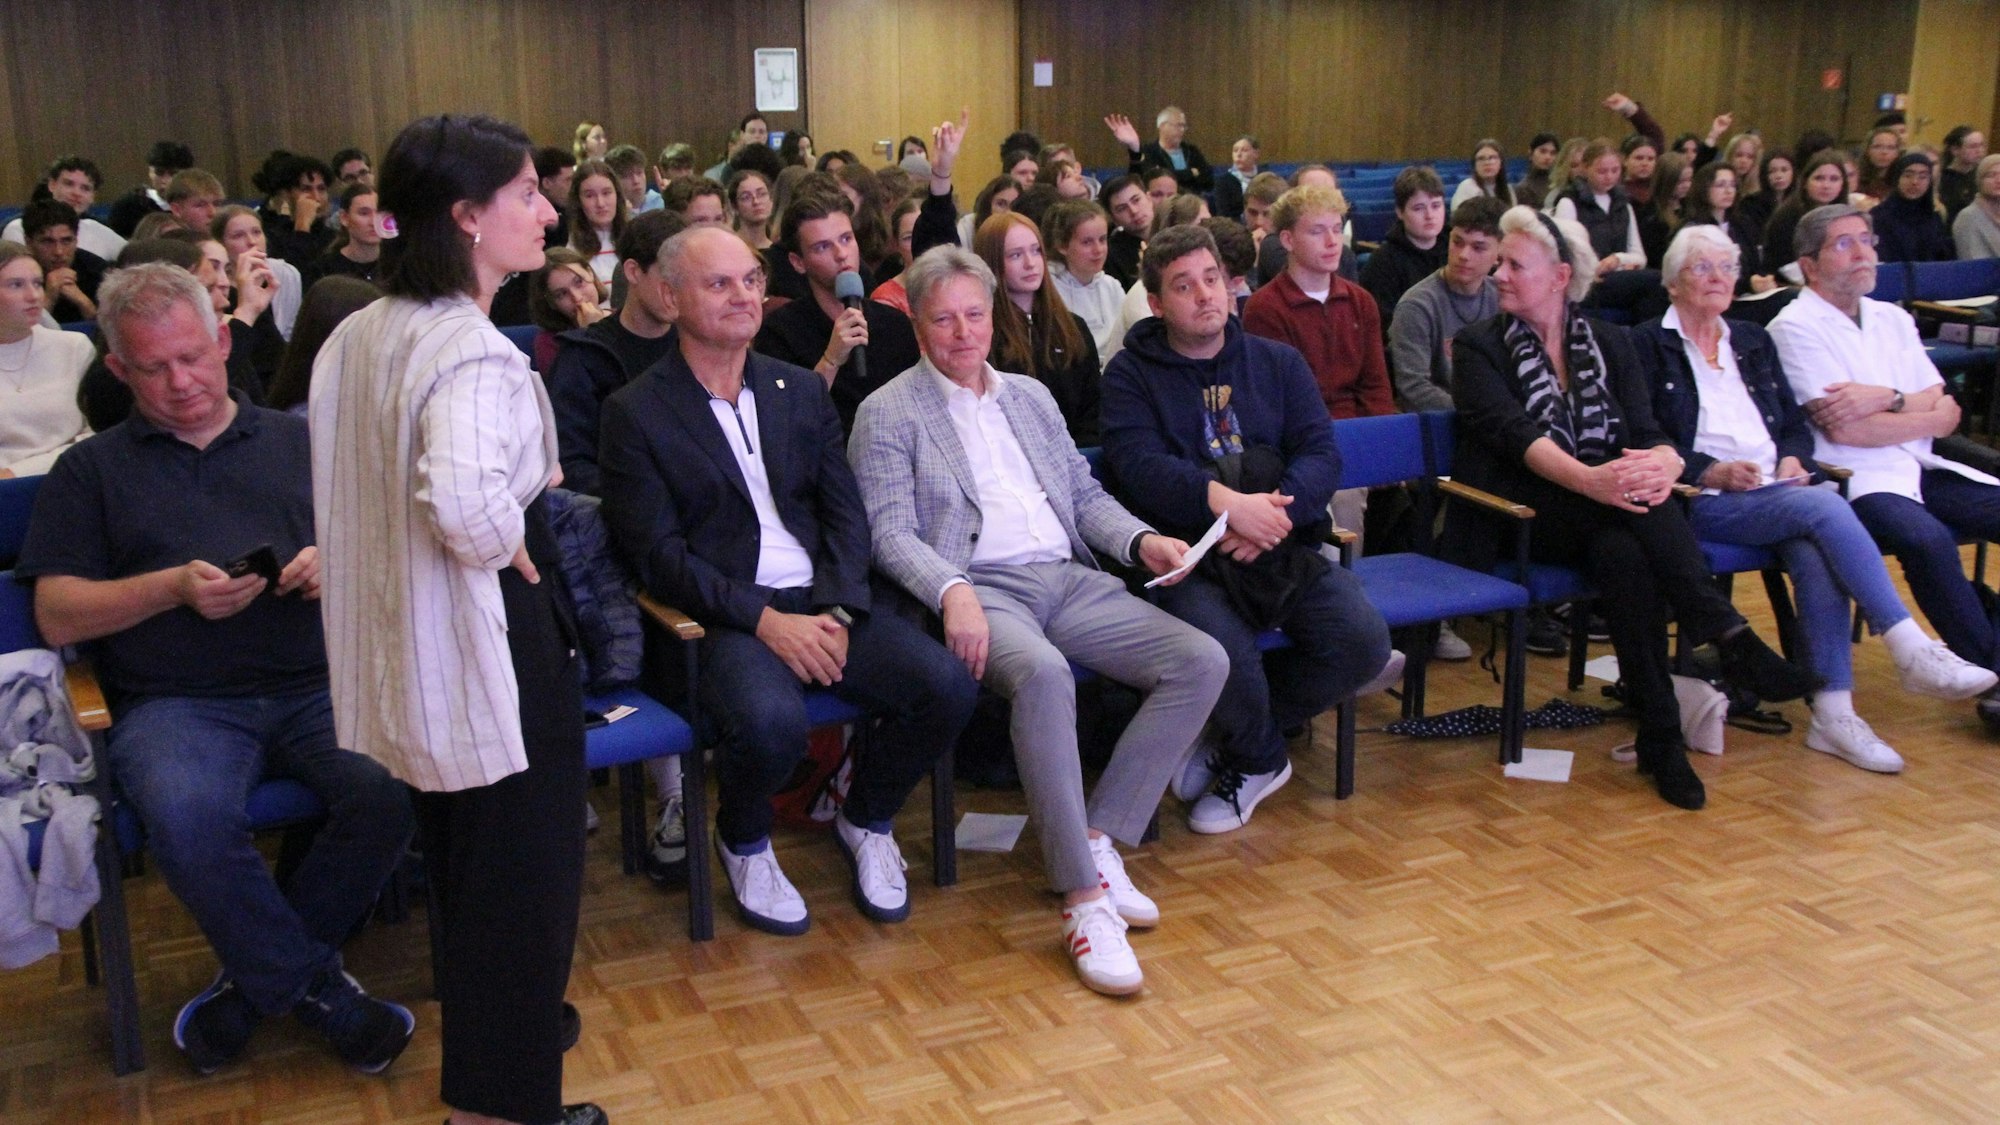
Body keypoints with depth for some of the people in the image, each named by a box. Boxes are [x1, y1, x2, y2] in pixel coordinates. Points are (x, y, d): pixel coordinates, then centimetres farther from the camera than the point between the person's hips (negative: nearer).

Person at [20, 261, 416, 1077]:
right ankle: (318, 989, -10)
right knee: (188, 819, -35)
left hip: (318, 686, 1)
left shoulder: (301, 442, 20)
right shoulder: (92, 471, 17)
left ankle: (262, 979, -4)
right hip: (177, 703, -1)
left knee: (395, 789, -29)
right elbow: (56, 616, 7)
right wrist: (173, 588, -8)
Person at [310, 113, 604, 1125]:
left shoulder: (357, 337, 6)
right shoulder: (473, 352, -24)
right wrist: (510, 545, -21)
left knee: (460, 865, 25)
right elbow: (462, 496, -41)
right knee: (523, 878, 6)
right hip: (493, 647, -9)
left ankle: (480, 1031, 43)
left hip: (400, 651, 9)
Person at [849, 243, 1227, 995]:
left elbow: (1085, 495, 23)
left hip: (1068, 579, 7)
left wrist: (1142, 539, 3)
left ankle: (1098, 839, -11)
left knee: (1202, 661, -14)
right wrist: (952, 591, -24)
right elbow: (890, 531, -6)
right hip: (978, 589, -6)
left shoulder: (1032, 396, 24)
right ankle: (1084, 897, -31)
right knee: (1043, 673, -39)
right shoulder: (888, 413, 5)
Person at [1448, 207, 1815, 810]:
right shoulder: (1479, 347, 4)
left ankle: (1661, 736, -33)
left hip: (1606, 517, 3)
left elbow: (1651, 435, 1)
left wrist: (1663, 464, -26)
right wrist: (1588, 479, -35)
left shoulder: (1609, 344, 14)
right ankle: (1729, 638, -33)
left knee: (1626, 555, -34)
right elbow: (1517, 435, -15)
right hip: (1521, 516, -3)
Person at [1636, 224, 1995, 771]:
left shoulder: (1752, 341, 26)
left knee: (1815, 551, -29)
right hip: (1702, 501, -5)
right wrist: (1709, 471, -15)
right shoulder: (1648, 345, 7)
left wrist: (1792, 458, 1)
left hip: (1776, 490, 5)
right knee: (1824, 506, -30)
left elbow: (1796, 424, 23)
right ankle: (1912, 649, -32)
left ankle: (1833, 712, -30)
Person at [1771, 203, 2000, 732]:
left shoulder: (1893, 319, 19)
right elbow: (1840, 430, -12)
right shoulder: (1795, 327, -2)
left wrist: (1887, 399, -9)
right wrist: (1924, 413, 0)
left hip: (1921, 469, 7)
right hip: (1855, 480, -7)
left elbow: (1948, 416, 11)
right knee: (1928, 538, -34)